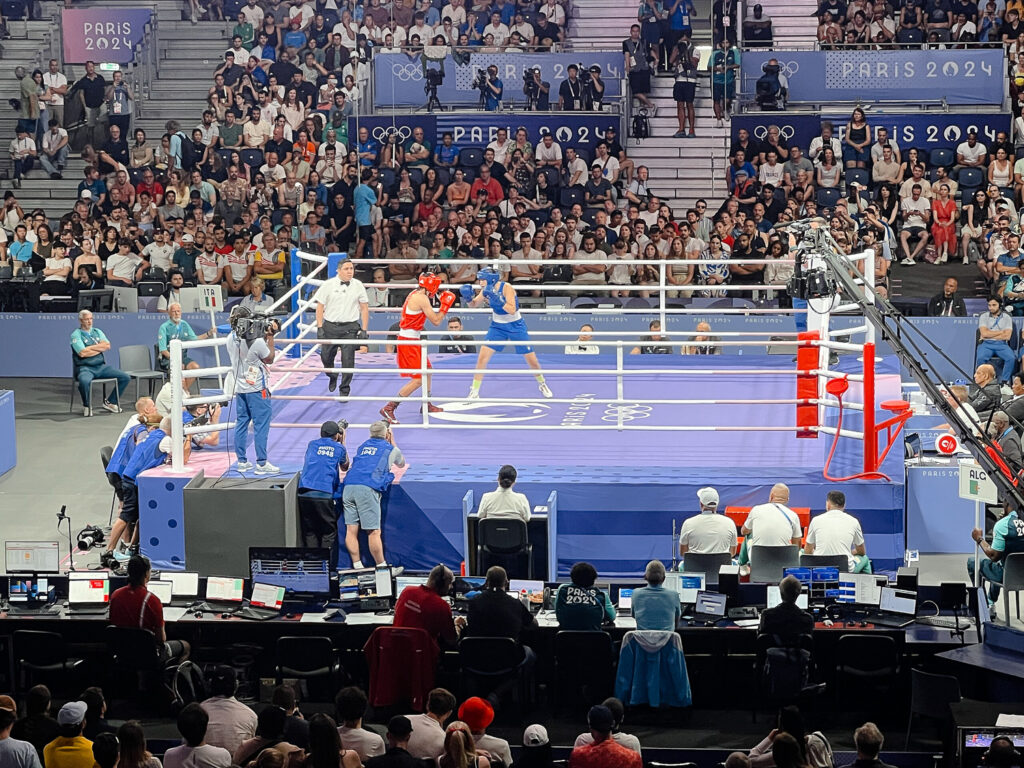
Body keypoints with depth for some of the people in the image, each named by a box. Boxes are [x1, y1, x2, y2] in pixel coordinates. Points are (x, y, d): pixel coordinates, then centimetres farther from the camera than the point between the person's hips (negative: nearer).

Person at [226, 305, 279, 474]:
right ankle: (261, 464, 1)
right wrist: (270, 337, -1)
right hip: (257, 390, -7)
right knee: (261, 426, -1)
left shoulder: (231, 339, -1)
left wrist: (264, 335, 8)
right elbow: (269, 358, -6)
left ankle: (242, 462, 17)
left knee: (241, 424, 12)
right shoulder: (256, 342, -22)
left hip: (240, 388, 7)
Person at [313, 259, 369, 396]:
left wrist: (364, 330, 0)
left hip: (350, 328, -1)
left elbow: (364, 308, 6)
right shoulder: (328, 285, -1)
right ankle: (332, 377, 40)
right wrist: (320, 327, -4)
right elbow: (320, 307, 3)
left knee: (348, 360, -6)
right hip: (330, 326, 1)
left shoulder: (358, 285, 2)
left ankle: (344, 391, 7)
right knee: (326, 357, 8)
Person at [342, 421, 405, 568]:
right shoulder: (390, 449, 17)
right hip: (368, 489, -4)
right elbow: (402, 463, 40)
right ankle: (382, 568, 3)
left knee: (351, 529, 3)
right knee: (374, 532, -2)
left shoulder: (362, 447, 27)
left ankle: (357, 566, 3)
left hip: (349, 487, 5)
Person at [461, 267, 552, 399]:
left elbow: (512, 310, -32)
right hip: (497, 327, 4)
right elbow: (474, 304, 7)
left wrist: (497, 299, -41)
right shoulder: (487, 290, -8)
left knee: (532, 360, 2)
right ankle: (474, 392, -3)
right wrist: (468, 298, -15)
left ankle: (542, 384, 30)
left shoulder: (506, 288, -23)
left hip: (516, 327, -4)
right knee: (482, 357, -11)